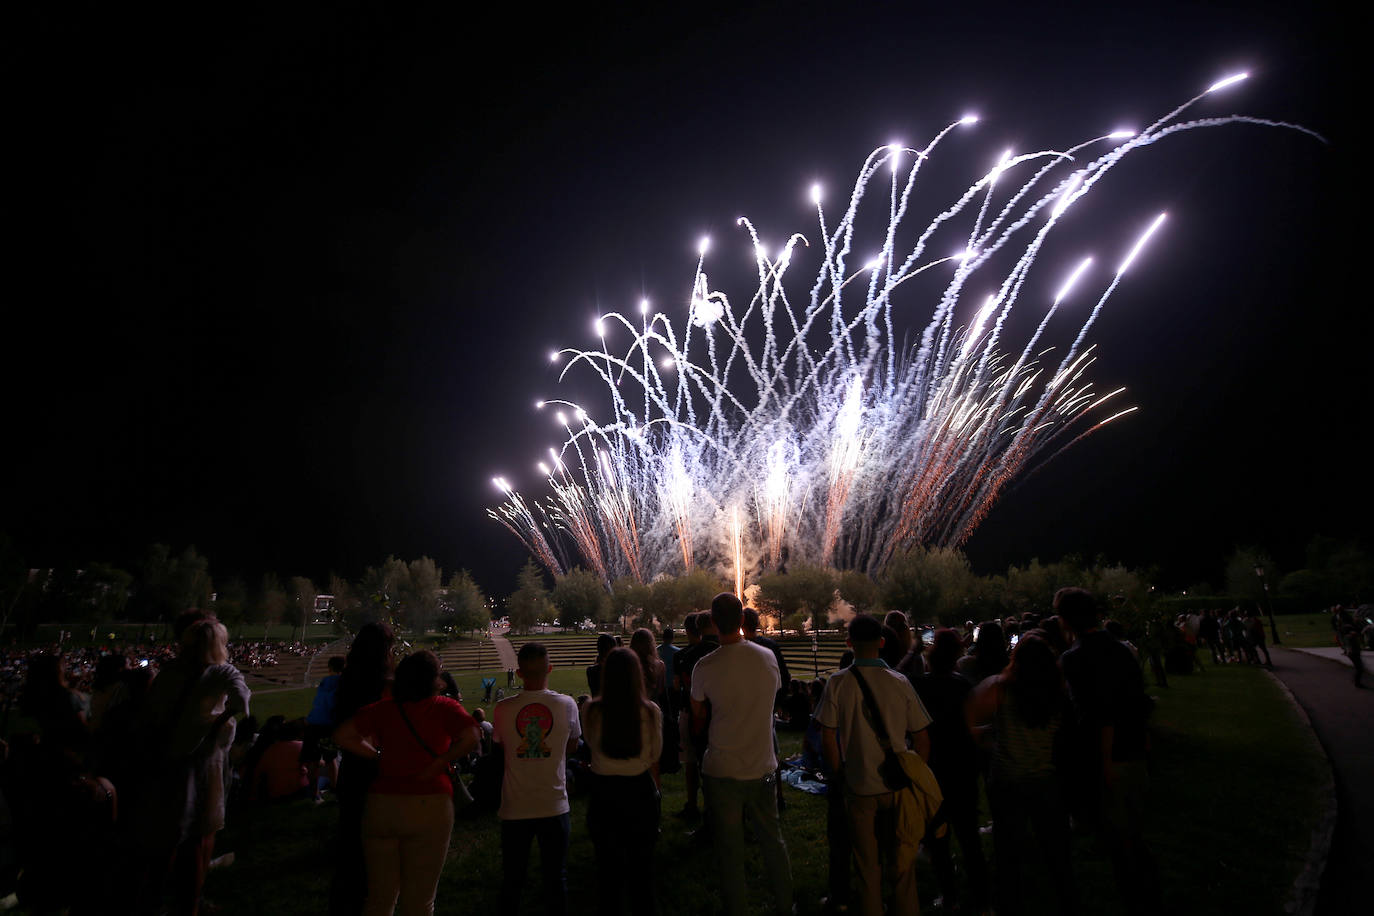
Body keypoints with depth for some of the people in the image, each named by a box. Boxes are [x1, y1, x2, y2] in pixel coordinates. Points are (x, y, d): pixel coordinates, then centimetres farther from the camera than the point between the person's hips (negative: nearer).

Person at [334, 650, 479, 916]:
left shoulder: (382, 709, 2)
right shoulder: (444, 707, -6)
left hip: (381, 804, 3)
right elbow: (470, 738, -19)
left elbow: (342, 735, 0)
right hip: (429, 805, -3)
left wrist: (377, 755, 7)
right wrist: (441, 761, -5)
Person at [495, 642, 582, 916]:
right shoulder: (566, 705, -10)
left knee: (512, 879, 17)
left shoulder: (503, 708, -9)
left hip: (515, 808, 1)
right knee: (555, 877, 13)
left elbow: (500, 747, 8)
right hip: (554, 806, -1)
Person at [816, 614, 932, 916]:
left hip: (860, 787, -1)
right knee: (903, 863, 18)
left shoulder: (838, 683, -11)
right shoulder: (900, 682, -8)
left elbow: (828, 736, -9)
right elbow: (921, 738, -2)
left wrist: (839, 773, 5)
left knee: (867, 866, 16)